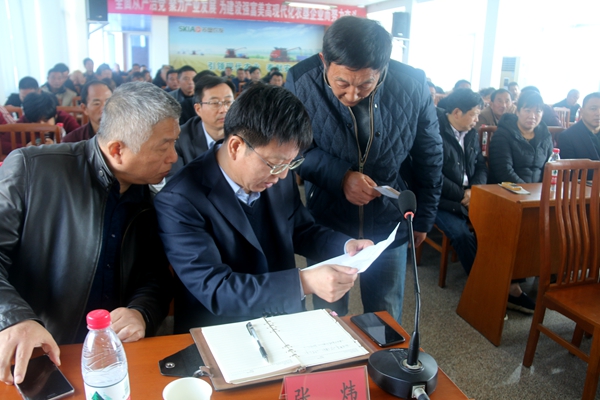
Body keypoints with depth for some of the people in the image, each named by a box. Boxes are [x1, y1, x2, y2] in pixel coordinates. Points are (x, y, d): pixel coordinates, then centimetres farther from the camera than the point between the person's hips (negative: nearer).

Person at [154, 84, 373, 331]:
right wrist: (304, 283, -31)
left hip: (287, 323, 4)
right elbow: (215, 290, -24)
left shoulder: (279, 175, -3)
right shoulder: (179, 201, -19)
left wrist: (346, 246, -6)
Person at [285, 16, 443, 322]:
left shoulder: (412, 85, -14)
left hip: (389, 225, 1)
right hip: (327, 223, 0)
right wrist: (340, 175, -24)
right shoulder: (302, 81, -17)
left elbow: (429, 157, -1)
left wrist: (424, 218, 6)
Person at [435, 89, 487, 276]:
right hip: (444, 201, -6)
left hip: (469, 197, 6)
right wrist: (462, 196, -15)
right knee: (462, 235, -27)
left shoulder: (472, 134, 14)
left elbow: (481, 166, 14)